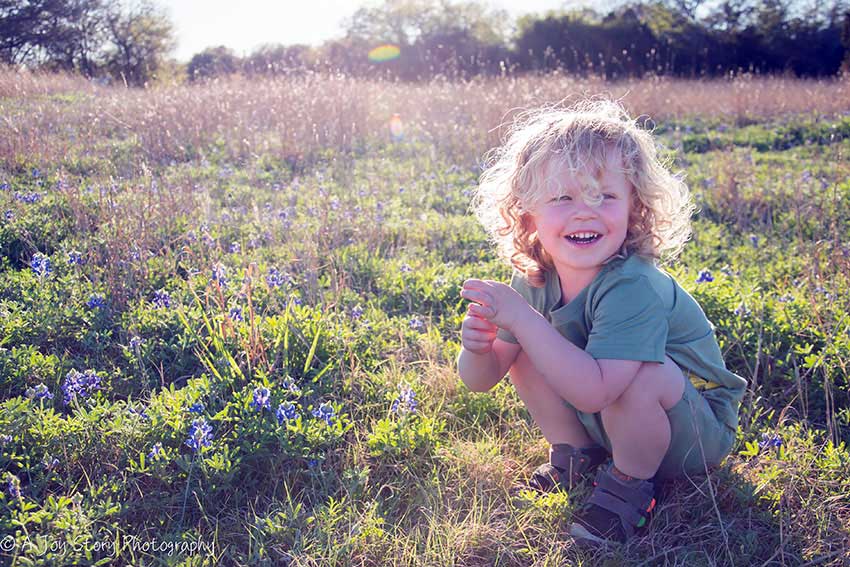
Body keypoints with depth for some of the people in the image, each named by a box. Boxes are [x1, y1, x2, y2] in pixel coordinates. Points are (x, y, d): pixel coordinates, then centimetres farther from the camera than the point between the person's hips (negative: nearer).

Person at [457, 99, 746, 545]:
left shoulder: (634, 288, -34)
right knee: (523, 352, -9)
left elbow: (592, 392, -45)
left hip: (695, 435, -5)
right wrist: (477, 347, -32)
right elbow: (481, 380, -8)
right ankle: (575, 453, 11)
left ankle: (630, 484, -6)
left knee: (638, 374, -36)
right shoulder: (533, 281, -14)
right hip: (604, 421, 6)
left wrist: (519, 316, -45)